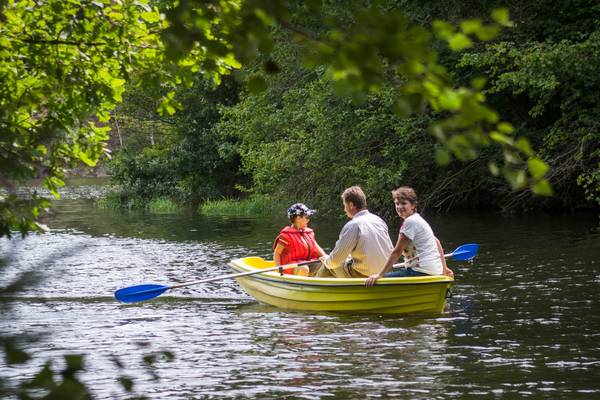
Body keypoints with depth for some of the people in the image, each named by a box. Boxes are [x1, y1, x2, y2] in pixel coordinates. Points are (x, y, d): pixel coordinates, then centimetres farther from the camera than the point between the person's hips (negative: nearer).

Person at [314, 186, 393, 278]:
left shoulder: (352, 226, -17)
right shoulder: (379, 220, 4)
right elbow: (391, 251, 9)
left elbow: (335, 260, -14)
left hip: (362, 276, -7)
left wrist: (326, 260, 8)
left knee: (327, 267, 13)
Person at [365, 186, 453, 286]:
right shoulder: (418, 220, 18)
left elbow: (397, 252, -13)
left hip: (422, 272, -10)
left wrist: (379, 274, -12)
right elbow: (437, 242, 25)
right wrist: (444, 268, 28)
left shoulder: (410, 222, -12)